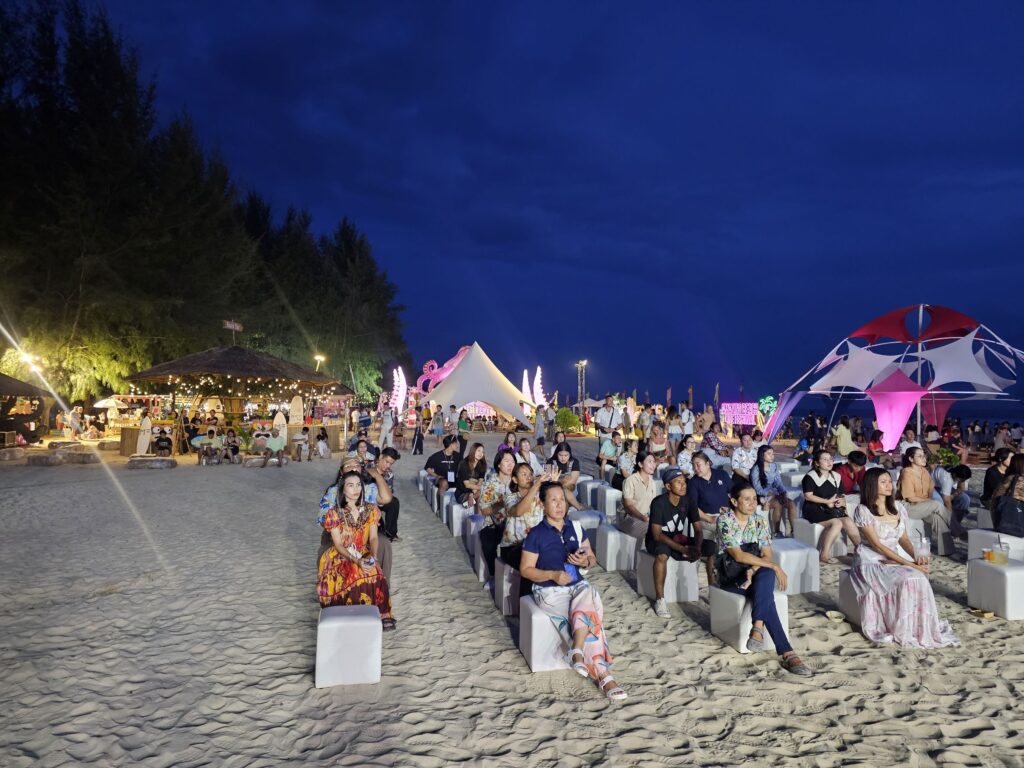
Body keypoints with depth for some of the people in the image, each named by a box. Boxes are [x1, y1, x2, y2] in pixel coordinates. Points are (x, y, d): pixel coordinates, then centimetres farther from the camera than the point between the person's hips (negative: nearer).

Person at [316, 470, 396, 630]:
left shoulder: (371, 510, 2)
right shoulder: (334, 513, -8)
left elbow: (373, 538, -1)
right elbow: (338, 544, -11)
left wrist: (373, 556, -22)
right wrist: (356, 560, -25)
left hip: (365, 556, 2)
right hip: (341, 558, -2)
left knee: (374, 575, -31)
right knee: (357, 577, -34)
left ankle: (381, 615, -16)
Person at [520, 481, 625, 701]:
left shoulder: (576, 529, 9)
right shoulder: (536, 534, -5)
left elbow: (592, 558, 17)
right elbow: (525, 570, -3)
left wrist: (585, 561, -8)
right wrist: (553, 575, -18)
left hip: (578, 584, 4)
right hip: (550, 590, -4)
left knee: (589, 597, -31)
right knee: (590, 617, -26)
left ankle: (577, 652, -24)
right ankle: (603, 674, -21)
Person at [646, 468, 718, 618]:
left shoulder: (689, 501, -7)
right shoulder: (659, 503, -22)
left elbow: (698, 529, -6)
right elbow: (657, 534, -27)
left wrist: (697, 547, -28)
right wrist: (683, 549, -36)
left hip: (679, 539, 5)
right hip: (657, 541, -5)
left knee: (712, 547, -16)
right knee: (662, 553, -41)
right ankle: (659, 600, -29)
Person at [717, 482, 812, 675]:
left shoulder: (760, 521, 4)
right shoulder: (725, 520, -13)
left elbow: (767, 555, 0)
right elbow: (738, 555, -21)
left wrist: (754, 569, -22)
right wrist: (775, 566, -23)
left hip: (756, 572, 4)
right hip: (731, 575, -4)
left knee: (766, 574, -35)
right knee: (765, 593, -33)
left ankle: (758, 629, -39)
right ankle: (787, 653, -37)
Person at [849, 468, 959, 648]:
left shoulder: (898, 507, 7)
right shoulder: (863, 511, -13)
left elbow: (904, 538, 10)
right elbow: (877, 545, -16)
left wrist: (916, 556, -10)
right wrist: (908, 564, -21)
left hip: (893, 559, 5)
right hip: (871, 562, -5)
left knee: (919, 578, -24)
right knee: (908, 579, -28)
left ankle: (921, 628, -13)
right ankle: (903, 632, -15)